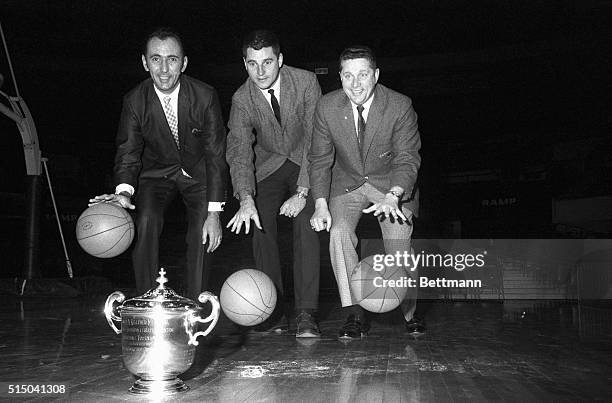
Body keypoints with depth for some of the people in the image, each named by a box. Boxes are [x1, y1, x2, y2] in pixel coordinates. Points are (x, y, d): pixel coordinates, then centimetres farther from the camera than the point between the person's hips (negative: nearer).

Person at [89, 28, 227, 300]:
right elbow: (128, 151, -15)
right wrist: (124, 190, -38)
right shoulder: (134, 101, -16)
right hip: (156, 172, 1)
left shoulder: (205, 96, -21)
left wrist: (214, 214, -23)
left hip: (198, 172, -1)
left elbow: (216, 155, -19)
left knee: (201, 234, -17)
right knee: (146, 220, -23)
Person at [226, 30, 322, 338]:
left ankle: (306, 315, -16)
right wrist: (246, 200, -40)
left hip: (306, 165, -2)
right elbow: (239, 151, -23)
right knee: (262, 229, -15)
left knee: (305, 226, -19)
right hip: (268, 167, 2)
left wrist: (301, 193, -27)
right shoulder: (241, 100, -14)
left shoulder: (306, 83, -18)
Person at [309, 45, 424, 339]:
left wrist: (393, 196, -37)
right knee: (338, 232, -23)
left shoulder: (400, 106, -19)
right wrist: (321, 204, -21)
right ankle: (354, 315, -13)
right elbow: (320, 159, -7)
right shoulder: (327, 107, -13)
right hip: (347, 182, 2)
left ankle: (409, 313, 16)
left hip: (392, 183, -1)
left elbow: (407, 158, -19)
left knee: (399, 246, -12)